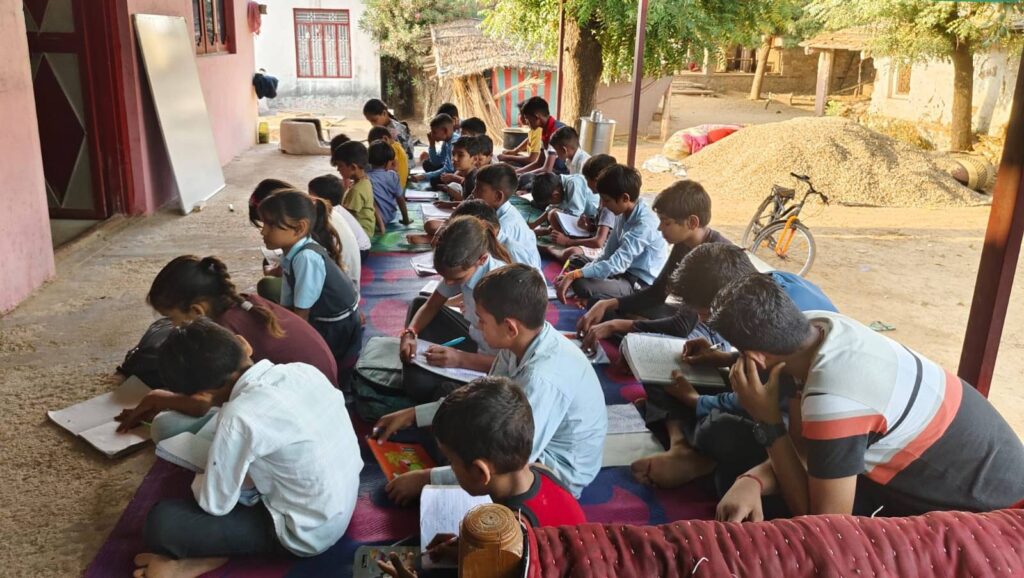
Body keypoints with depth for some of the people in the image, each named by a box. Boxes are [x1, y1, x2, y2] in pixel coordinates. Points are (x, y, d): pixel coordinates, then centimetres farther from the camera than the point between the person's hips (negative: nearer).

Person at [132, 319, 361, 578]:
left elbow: (214, 504, -14)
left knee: (161, 520, -13)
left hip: (304, 534, -7)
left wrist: (200, 479, 8)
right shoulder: (304, 370, -9)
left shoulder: (241, 417, -28)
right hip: (346, 504, 8)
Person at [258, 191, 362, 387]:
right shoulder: (292, 254, -5)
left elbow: (302, 314, -21)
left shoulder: (307, 258, -29)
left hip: (338, 329, -8)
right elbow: (288, 306, 3)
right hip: (321, 323, 8)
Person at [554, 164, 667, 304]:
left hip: (640, 285, -9)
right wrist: (574, 274, -7)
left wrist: (574, 275, -29)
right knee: (576, 261, 14)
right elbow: (608, 255, 5)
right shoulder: (624, 214, 3)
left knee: (581, 285, -27)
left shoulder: (644, 224, -25)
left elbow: (617, 264, -31)